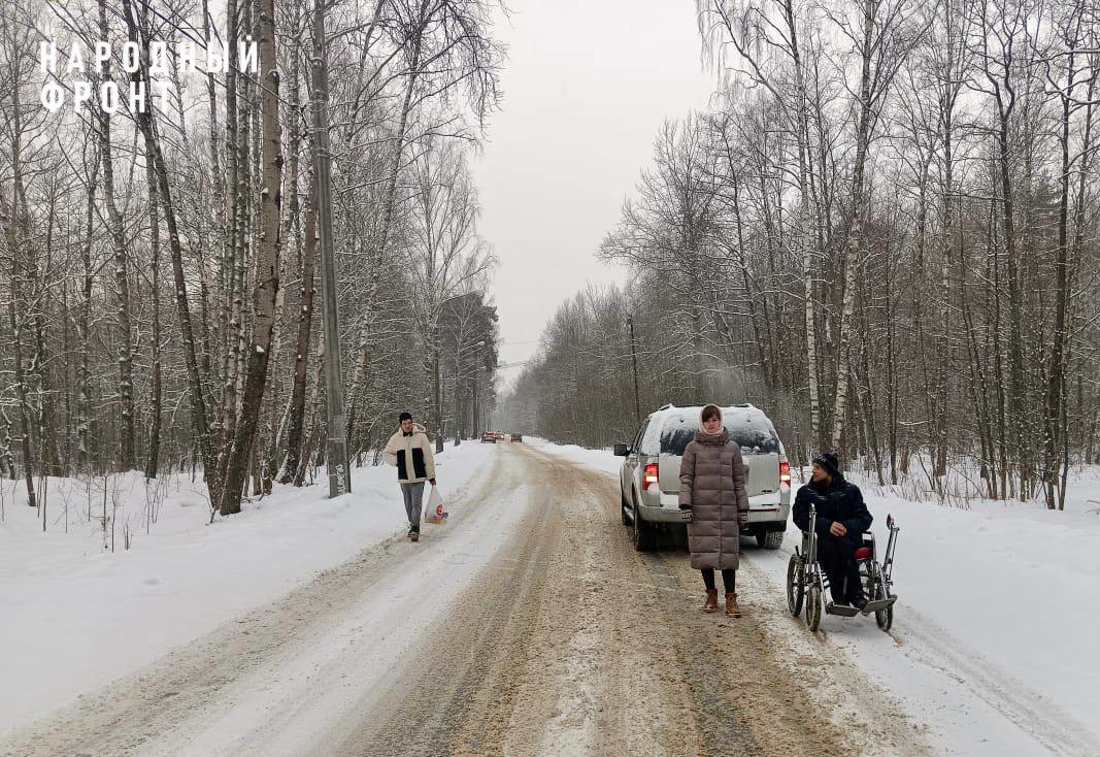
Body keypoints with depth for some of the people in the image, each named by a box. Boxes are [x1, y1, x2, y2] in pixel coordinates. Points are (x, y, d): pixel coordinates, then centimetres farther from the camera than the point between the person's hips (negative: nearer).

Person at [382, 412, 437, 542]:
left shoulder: (421, 436, -7)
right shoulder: (395, 438, 1)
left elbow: (428, 458, -4)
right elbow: (386, 453, 16)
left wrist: (431, 476, -4)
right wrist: (396, 462, -2)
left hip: (418, 477, -4)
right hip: (404, 478, 4)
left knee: (416, 503, -10)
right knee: (408, 504, 13)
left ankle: (415, 528, -12)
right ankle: (413, 526, 26)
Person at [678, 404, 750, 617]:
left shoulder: (732, 447, 9)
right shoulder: (693, 447, 5)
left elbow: (739, 480, 11)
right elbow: (685, 477, 2)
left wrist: (743, 508, 8)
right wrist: (685, 505, -7)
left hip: (727, 509, 0)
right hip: (701, 508, 0)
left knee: (728, 552, -3)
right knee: (704, 551, 3)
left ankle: (731, 598, 1)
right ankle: (711, 595, 17)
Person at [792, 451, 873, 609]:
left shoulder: (850, 490, 12)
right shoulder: (806, 492, 12)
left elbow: (865, 518, 4)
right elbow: (801, 518, -3)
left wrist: (847, 526, -18)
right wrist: (827, 525, -19)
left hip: (848, 536, 0)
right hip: (821, 539, 0)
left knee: (844, 544, -34)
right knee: (828, 546, -34)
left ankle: (854, 594, -34)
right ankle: (840, 597, -35)